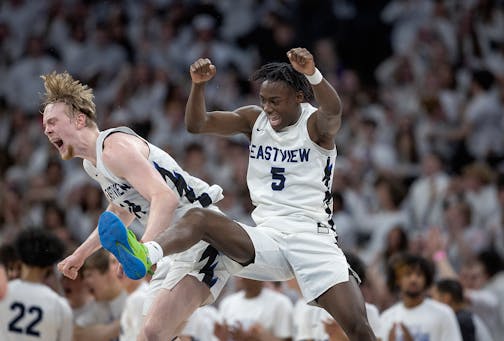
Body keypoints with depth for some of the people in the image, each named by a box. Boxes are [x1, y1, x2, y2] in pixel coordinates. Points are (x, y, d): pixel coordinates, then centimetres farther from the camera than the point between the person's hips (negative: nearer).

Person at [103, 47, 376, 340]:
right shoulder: (255, 119, 9)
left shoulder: (316, 124, -4)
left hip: (312, 237, -3)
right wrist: (199, 84, -21)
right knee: (198, 218, -23)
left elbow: (334, 112, -29)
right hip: (266, 238, 3)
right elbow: (197, 124, 0)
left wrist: (313, 74, -50)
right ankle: (145, 255, -52)